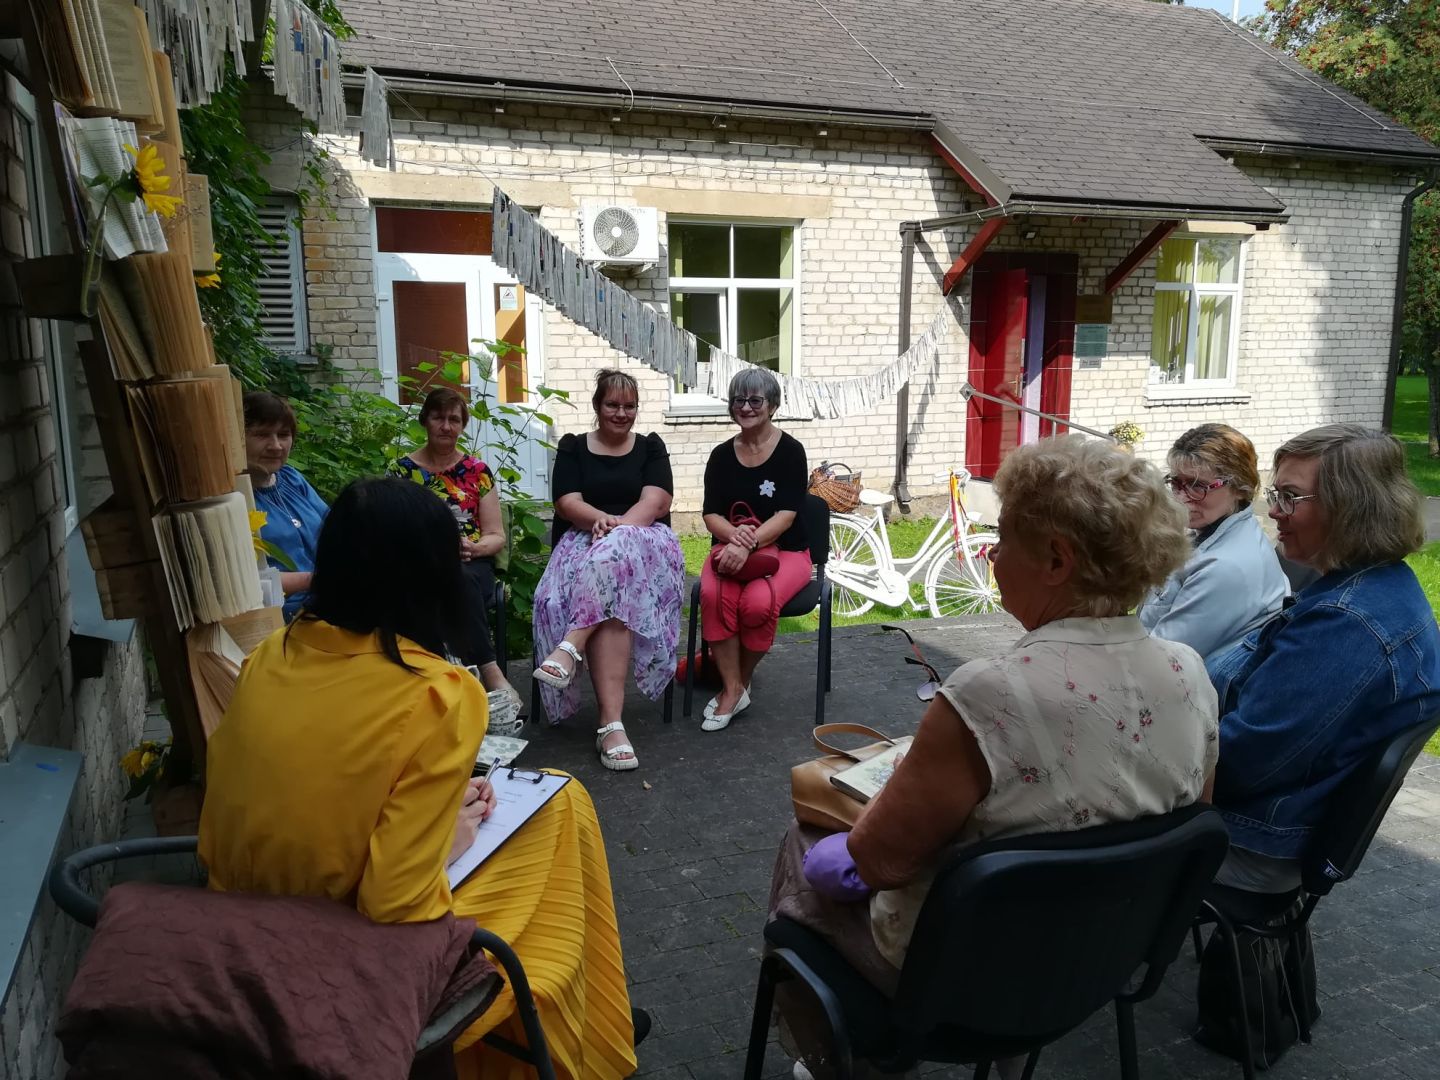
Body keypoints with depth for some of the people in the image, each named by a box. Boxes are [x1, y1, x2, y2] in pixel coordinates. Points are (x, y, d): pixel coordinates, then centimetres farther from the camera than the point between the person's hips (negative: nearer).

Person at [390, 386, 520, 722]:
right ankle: (491, 674, -38)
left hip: (473, 566, 1)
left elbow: (497, 537, 9)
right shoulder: (403, 470, 10)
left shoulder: (478, 471, 12)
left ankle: (475, 672, -33)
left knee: (464, 578, -37)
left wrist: (474, 547, -14)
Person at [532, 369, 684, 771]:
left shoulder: (651, 447, 17)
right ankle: (612, 723, -46)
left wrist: (617, 526, -20)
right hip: (585, 542, 0)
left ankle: (571, 646, -46)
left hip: (644, 541, 0)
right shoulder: (573, 447, 16)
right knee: (612, 601, -36)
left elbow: (656, 502, 0)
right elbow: (566, 503, 1)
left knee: (616, 554, -40)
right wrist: (601, 520, -22)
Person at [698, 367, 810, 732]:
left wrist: (749, 543, -30)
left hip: (785, 550, -2)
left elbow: (787, 514, -14)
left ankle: (738, 683, -5)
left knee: (758, 602, -33)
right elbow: (711, 515, 1)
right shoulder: (721, 455, 6)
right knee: (714, 595, -32)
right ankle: (733, 690, -17)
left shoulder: (790, 450, -5)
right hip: (732, 547, 3)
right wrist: (734, 535, -23)